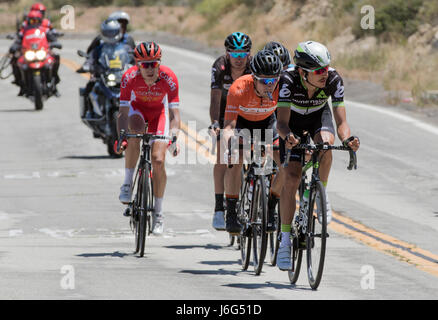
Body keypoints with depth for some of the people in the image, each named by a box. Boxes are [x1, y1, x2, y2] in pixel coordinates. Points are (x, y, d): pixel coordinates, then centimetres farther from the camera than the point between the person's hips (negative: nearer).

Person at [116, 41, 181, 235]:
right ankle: (128, 183, -20)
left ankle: (158, 212, 3)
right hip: (137, 109, 0)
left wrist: (174, 138, -47)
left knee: (158, 161, -12)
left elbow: (174, 113, -31)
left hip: (159, 112, 0)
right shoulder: (130, 77, -31)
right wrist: (121, 137, -46)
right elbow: (123, 112, -31)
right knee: (135, 134, -36)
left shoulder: (169, 78, -31)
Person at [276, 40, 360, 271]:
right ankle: (285, 240, -4)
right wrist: (287, 137, -62)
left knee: (325, 144, -35)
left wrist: (348, 139, -53)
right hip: (294, 120, -1)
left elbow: (341, 122, -31)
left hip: (319, 116, 1)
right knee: (291, 178, -13)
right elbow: (282, 122, -40)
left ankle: (322, 195, -9)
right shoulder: (288, 80, -36)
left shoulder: (333, 80, -31)